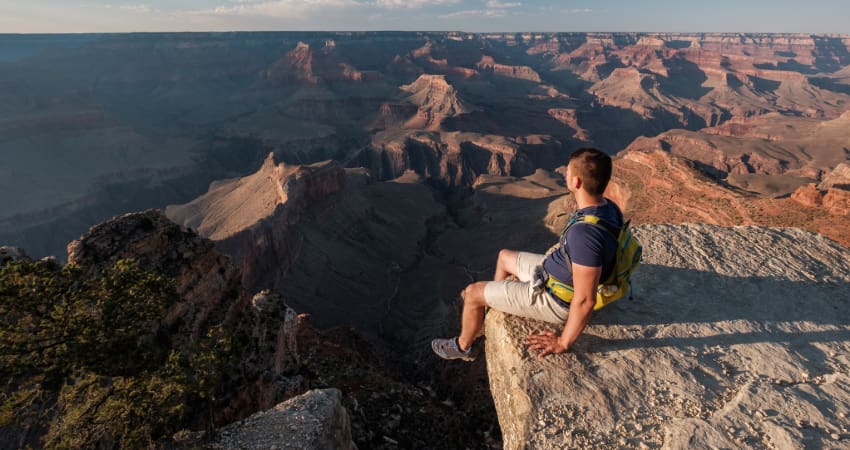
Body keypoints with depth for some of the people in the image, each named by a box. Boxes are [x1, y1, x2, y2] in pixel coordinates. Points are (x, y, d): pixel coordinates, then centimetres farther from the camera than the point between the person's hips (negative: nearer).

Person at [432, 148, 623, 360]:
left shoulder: (585, 233, -39)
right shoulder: (608, 206, -9)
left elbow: (585, 300, -35)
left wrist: (564, 342, -20)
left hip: (556, 299, -9)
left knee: (473, 292, 3)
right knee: (505, 256, 26)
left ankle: (462, 346, 31)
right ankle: (494, 300, 52)